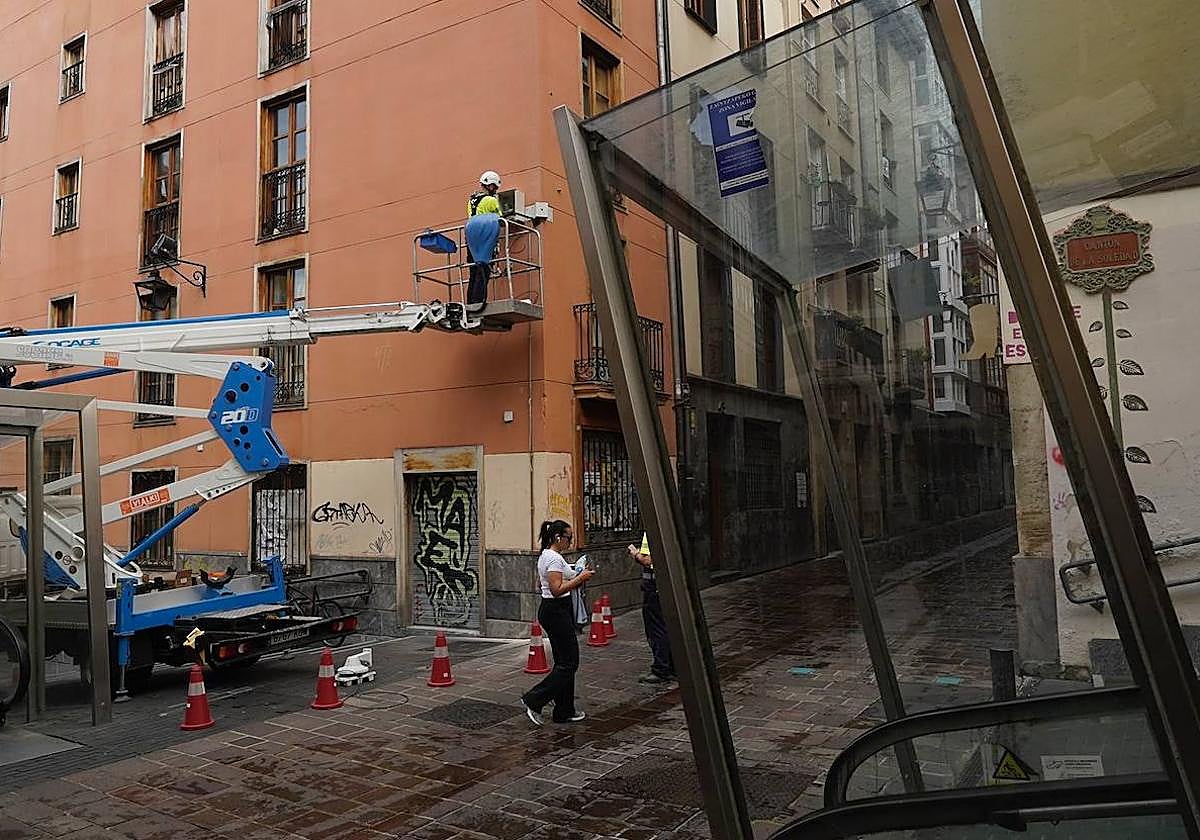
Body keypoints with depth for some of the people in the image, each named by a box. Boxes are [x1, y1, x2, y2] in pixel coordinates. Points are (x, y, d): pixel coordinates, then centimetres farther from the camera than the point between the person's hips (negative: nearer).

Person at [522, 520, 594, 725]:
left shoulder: (545, 556, 13)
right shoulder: (554, 558, -18)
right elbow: (557, 590, -24)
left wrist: (578, 579, 13)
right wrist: (579, 579, -18)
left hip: (553, 610, 11)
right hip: (557, 612, -11)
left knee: (565, 661, 14)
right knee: (568, 663, -4)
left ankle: (565, 711, 19)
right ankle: (533, 700, -2)